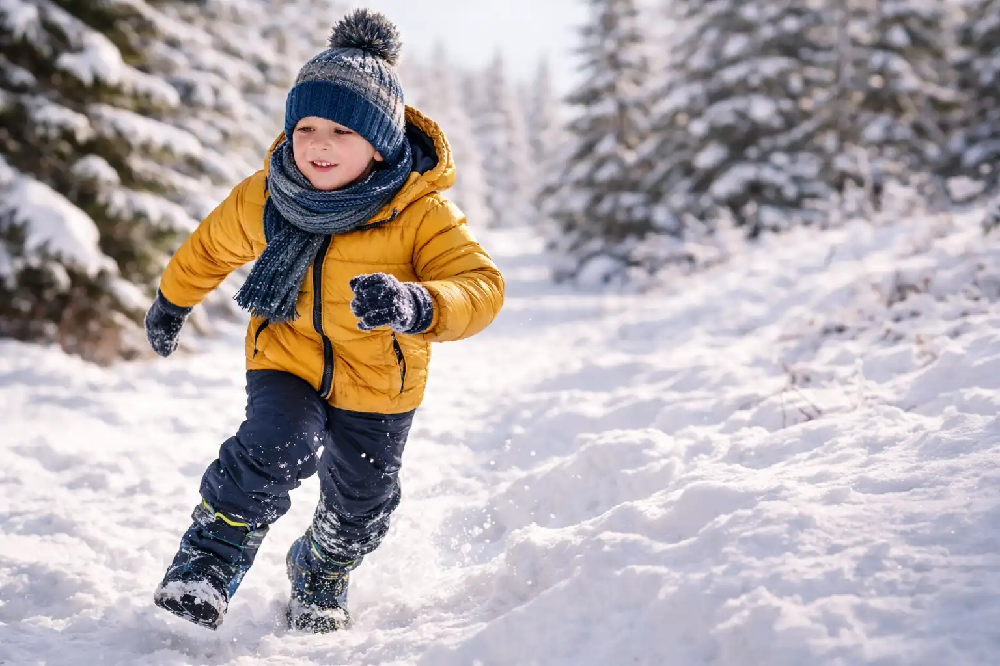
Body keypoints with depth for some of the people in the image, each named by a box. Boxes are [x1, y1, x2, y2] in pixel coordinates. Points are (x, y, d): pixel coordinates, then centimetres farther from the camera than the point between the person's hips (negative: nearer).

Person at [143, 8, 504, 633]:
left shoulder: (421, 212, -24)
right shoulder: (263, 199, -15)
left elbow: (480, 287, -34)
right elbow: (211, 248, 6)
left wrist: (416, 305, -55)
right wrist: (173, 300, 22)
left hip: (379, 383, 0)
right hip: (287, 360, 0)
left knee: (360, 503, 12)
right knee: (277, 448, -27)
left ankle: (320, 581, 44)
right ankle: (209, 560, -5)